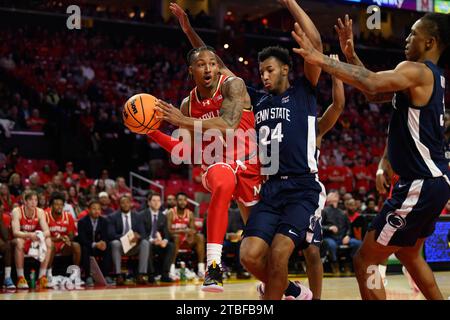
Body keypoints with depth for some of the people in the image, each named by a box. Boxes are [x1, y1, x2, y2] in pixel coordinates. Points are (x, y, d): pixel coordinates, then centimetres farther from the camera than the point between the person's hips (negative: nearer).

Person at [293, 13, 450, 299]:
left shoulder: (416, 71, -15)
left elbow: (372, 84, -35)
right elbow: (378, 89, 25)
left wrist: (321, 60, -34)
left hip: (420, 185, -10)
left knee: (365, 262, -3)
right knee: (409, 254, 30)